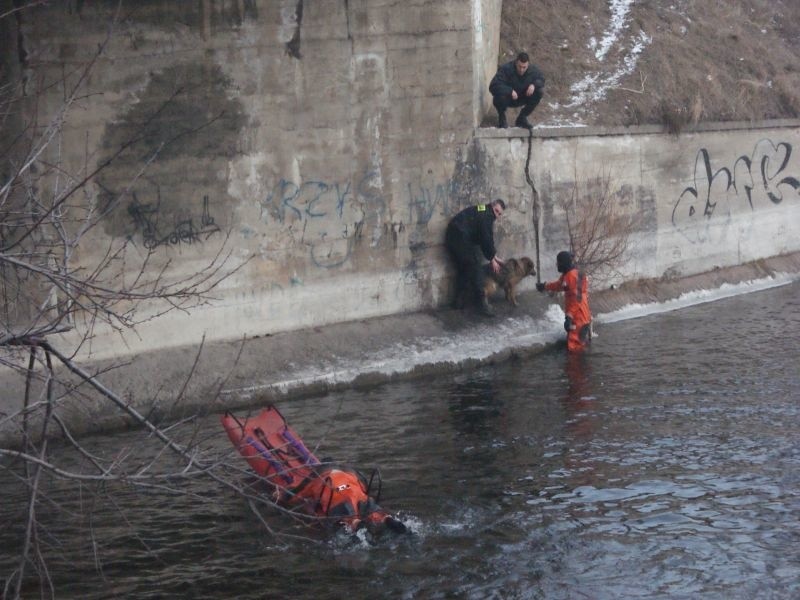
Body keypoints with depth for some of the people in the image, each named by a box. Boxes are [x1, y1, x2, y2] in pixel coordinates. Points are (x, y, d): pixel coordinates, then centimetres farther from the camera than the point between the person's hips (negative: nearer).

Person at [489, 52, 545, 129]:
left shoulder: (533, 70, -15)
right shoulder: (505, 69, -28)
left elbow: (541, 79, 3)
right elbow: (493, 86, -34)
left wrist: (534, 85, -21)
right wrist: (510, 91, -44)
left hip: (522, 99, 4)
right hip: (508, 98, -4)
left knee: (539, 91, -18)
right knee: (500, 96, -39)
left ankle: (522, 118, -1)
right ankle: (501, 117, -2)